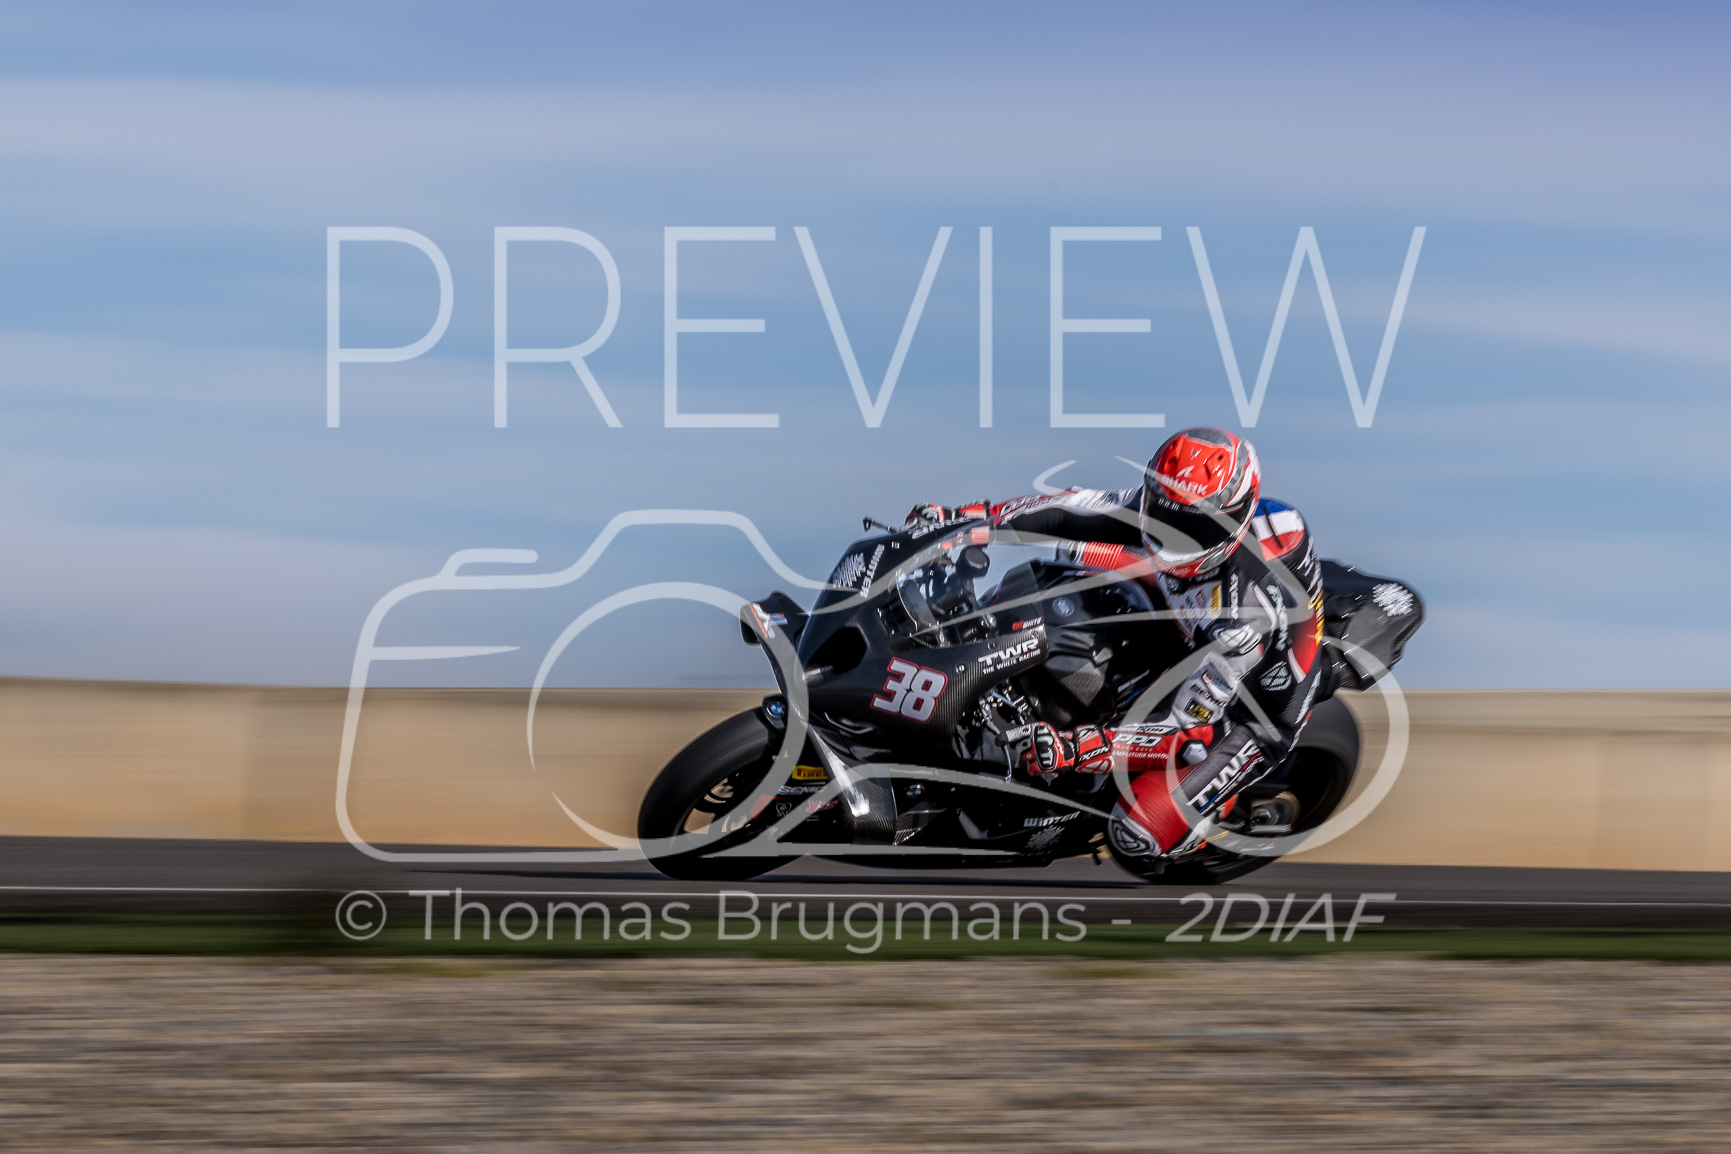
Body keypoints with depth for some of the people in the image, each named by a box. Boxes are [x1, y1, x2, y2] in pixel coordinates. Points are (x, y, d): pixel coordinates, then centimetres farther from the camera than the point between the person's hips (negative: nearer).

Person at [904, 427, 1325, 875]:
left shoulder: (1239, 614, -42)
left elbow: (1187, 730, -38)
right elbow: (1075, 510, -11)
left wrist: (1076, 749, -49)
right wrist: (961, 516, -18)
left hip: (1250, 716, -7)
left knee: (1138, 837, -22)